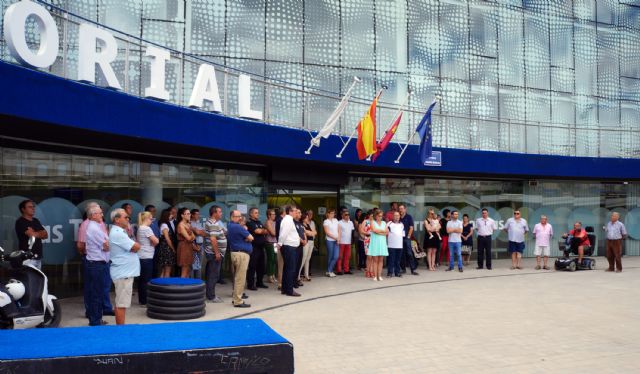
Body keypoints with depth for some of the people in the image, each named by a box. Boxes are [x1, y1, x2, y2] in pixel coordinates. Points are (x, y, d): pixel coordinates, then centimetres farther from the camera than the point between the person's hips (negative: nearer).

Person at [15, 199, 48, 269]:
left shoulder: (36, 221, 17)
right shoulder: (20, 222, -6)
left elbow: (46, 235, 10)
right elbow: (32, 234, -17)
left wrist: (35, 233, -6)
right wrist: (40, 233, 3)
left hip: (38, 256, 8)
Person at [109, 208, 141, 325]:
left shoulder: (119, 232, 16)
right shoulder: (117, 234, -17)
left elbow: (133, 247, 16)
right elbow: (136, 247, -18)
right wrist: (134, 243, 2)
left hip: (125, 272, 11)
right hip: (123, 273, -11)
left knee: (122, 303, 15)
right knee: (121, 304, -5)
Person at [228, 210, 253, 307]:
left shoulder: (230, 226, 14)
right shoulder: (238, 227, -16)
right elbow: (251, 238, -11)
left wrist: (244, 238, 0)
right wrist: (245, 231, 8)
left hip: (234, 252, 10)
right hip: (241, 254, -10)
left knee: (237, 277, 15)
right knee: (240, 278, -7)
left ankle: (236, 298, 21)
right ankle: (238, 301, -6)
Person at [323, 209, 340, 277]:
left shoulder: (336, 220, 12)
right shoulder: (326, 221, -4)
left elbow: (339, 230, 11)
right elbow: (327, 232, -10)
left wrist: (338, 238, -2)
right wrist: (335, 238, -10)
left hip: (336, 241, 5)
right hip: (330, 240, -5)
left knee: (336, 256, -3)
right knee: (330, 256, 1)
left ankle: (329, 271, 7)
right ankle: (329, 271, 13)